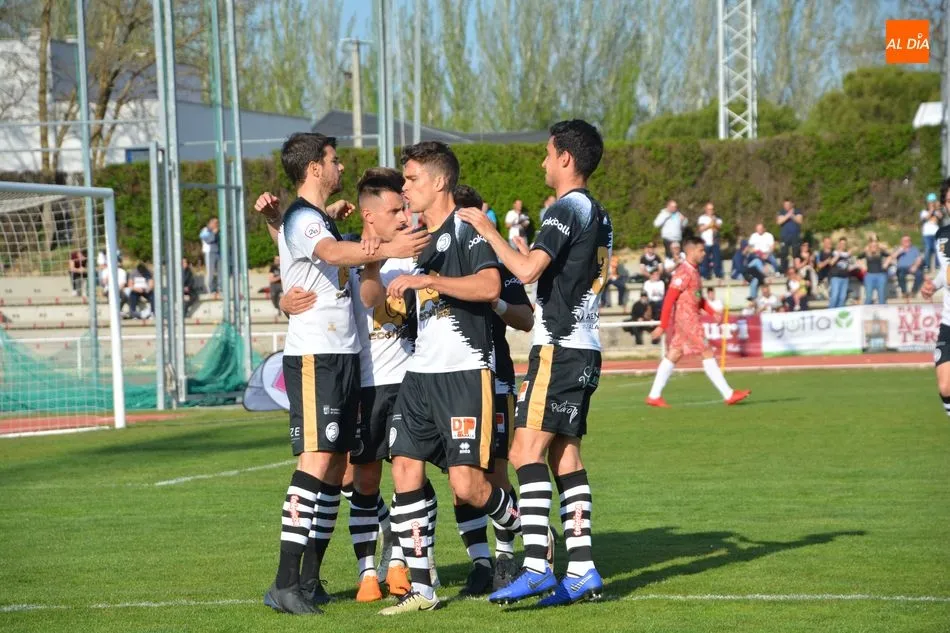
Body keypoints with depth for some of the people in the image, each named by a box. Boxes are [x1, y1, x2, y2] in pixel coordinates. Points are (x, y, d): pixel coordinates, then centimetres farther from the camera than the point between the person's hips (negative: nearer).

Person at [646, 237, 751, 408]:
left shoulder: (694, 271, 14)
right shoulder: (684, 272, -16)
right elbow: (669, 300, -18)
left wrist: (712, 312, 11)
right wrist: (662, 326, -19)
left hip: (691, 319, 10)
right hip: (686, 318, -10)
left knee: (673, 355, 9)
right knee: (707, 353, -7)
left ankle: (654, 396, 11)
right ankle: (728, 394, -6)